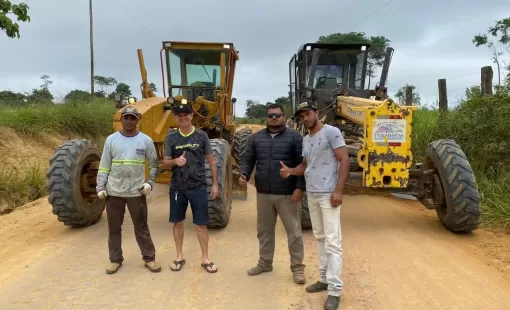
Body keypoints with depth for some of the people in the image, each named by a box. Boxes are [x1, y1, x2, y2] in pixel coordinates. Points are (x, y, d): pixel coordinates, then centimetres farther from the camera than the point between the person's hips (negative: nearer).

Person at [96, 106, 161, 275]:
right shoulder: (111, 139, 2)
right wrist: (100, 187, -3)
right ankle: (115, 259, 26)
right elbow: (104, 166, 4)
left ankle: (149, 258, 19)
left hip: (137, 192, -1)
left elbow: (153, 165, 6)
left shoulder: (146, 140, 0)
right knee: (114, 228, 11)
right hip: (114, 192, 1)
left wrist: (150, 183, -6)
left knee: (141, 227, 6)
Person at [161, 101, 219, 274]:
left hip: (198, 187, -2)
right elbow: (165, 164, 2)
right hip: (177, 187, 2)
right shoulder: (171, 138, 2)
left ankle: (205, 258, 16)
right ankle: (180, 256, 27)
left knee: (201, 224, 3)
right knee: (178, 222, 12)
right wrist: (175, 161, -21)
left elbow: (212, 161, 3)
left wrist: (215, 183, 0)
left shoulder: (201, 136, -1)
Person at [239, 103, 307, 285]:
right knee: (264, 231, 15)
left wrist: (300, 187, -15)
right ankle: (265, 263, 32)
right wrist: (244, 174, -7)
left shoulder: (294, 137, -3)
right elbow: (248, 160, 12)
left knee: (294, 232, 4)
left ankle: (297, 267, 18)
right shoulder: (257, 137, 10)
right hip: (263, 193, 4)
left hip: (288, 194, -4)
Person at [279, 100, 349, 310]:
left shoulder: (331, 132, -8)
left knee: (332, 242, -5)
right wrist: (290, 171, -1)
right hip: (311, 195, 8)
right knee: (320, 238, 15)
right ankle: (324, 279, 27)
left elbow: (344, 160, -12)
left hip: (328, 195, -8)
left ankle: (334, 290, 1)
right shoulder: (305, 140, 15)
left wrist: (338, 190, -19)